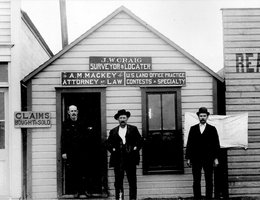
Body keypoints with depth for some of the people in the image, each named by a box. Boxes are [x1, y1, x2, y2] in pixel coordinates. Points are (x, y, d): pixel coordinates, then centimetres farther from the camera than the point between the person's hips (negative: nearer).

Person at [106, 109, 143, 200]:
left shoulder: (133, 129, 11)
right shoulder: (113, 131, 13)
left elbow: (140, 140, 7)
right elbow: (108, 143, 10)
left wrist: (135, 148, -7)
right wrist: (113, 149, -6)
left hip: (130, 158, -1)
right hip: (118, 159, 1)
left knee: (132, 181, 0)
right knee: (118, 181, -1)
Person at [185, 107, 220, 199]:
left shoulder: (212, 129, 6)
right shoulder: (193, 129, 9)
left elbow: (216, 144, 3)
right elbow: (189, 144, 7)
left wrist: (216, 158, -4)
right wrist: (188, 158, 2)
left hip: (208, 159, -1)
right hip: (195, 159, 1)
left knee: (209, 181, 2)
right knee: (196, 181, 2)